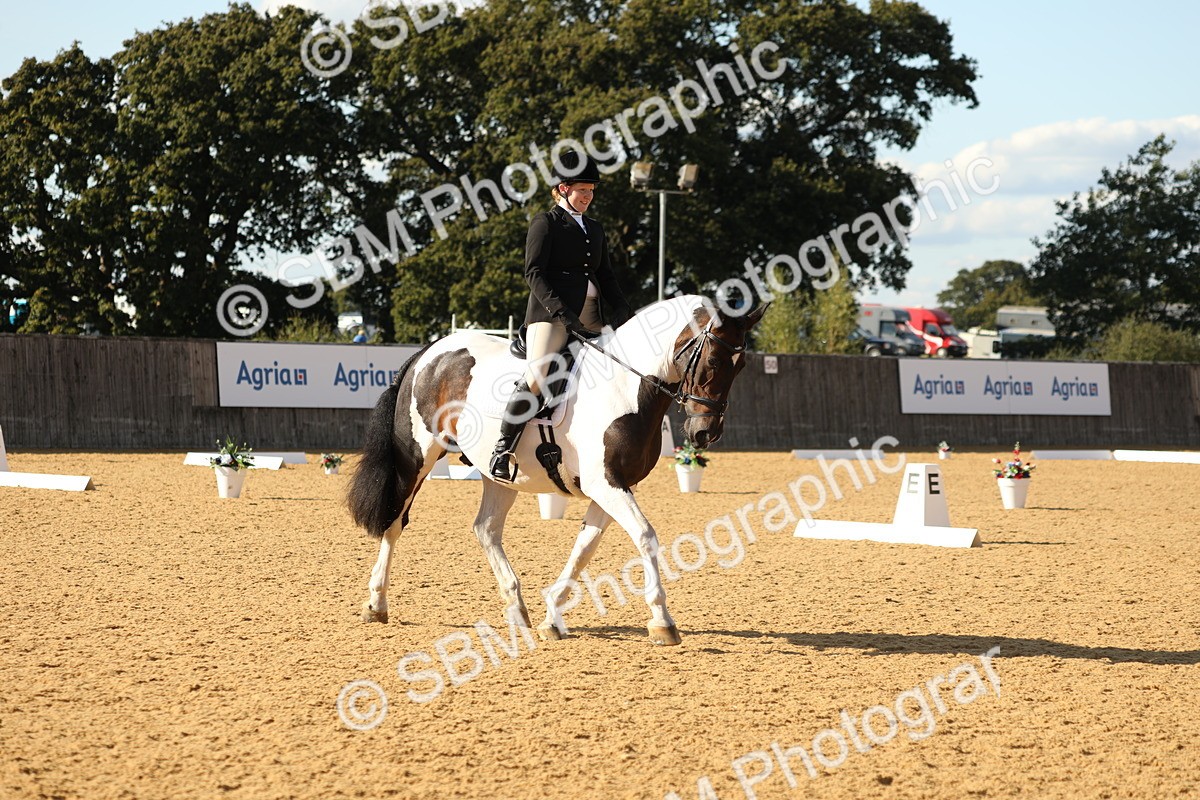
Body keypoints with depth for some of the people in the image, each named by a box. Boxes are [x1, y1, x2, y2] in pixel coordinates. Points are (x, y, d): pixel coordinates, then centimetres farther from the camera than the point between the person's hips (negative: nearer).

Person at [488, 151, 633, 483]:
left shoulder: (595, 229, 23)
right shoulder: (546, 223, 2)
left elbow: (606, 278, 24)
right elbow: (534, 273, -8)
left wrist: (628, 317, 8)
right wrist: (562, 312, -20)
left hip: (591, 319, 7)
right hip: (550, 315, -7)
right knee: (536, 378, -24)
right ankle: (503, 450, -22)